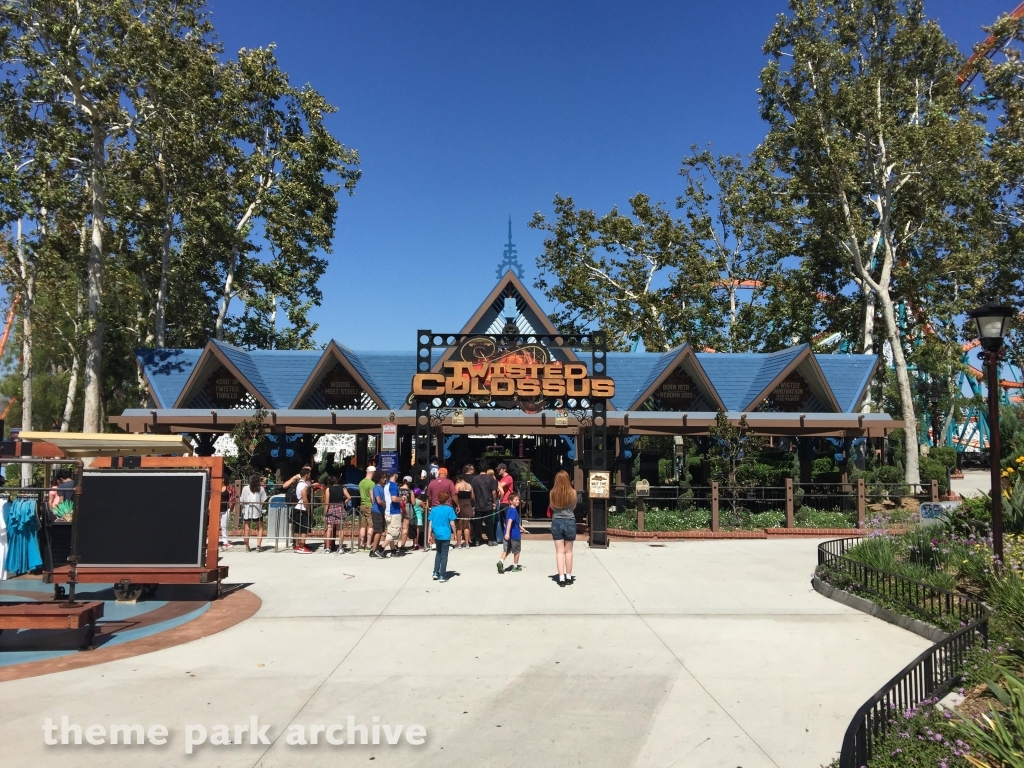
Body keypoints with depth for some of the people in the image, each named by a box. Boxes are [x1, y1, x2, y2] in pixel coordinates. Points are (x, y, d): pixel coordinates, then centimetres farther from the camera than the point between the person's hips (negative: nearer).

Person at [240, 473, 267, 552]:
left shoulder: (245, 488, 1)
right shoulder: (261, 489, 0)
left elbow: (242, 500, 0)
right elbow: (263, 501, -1)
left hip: (247, 511, 1)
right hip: (257, 511, -1)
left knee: (246, 529, 7)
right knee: (260, 528, 11)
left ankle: (247, 547, 8)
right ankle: (258, 545, -1)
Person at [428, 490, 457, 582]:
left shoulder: (434, 509, 2)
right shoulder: (449, 509, -7)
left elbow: (431, 523, 2)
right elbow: (452, 523, -8)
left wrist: (430, 534, 8)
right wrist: (455, 533, 3)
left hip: (437, 534, 4)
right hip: (446, 535, -3)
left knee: (438, 553, 21)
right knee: (444, 555, 3)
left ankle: (436, 573, 19)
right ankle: (442, 576, 4)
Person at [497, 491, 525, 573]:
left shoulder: (509, 510, 10)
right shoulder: (514, 510, -19)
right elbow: (510, 521, -30)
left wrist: (520, 527, 33)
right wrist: (507, 533, -36)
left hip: (508, 534, 7)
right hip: (515, 534, -7)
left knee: (506, 550, 11)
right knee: (516, 551, 11)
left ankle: (501, 561, -10)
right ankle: (515, 567, 22)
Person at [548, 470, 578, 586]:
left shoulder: (553, 492, -6)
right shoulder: (572, 492, -8)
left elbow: (552, 507, 8)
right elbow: (574, 507, 7)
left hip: (556, 522, 0)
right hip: (570, 522, 0)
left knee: (559, 551, 5)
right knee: (568, 551, 12)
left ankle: (561, 578, 1)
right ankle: (568, 577, 20)